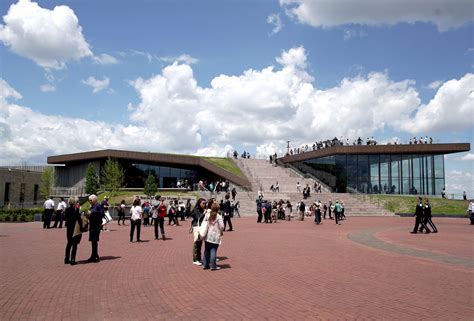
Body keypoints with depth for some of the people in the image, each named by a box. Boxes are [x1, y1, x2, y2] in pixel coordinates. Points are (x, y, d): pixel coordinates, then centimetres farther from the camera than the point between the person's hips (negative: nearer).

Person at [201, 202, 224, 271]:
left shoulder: (207, 215, 1)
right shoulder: (219, 217, -11)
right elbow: (222, 226, -13)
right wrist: (221, 232, 6)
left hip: (207, 236, 4)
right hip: (215, 236, -4)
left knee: (207, 250, 14)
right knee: (213, 251, 0)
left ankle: (206, 265, 22)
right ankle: (213, 266, 2)